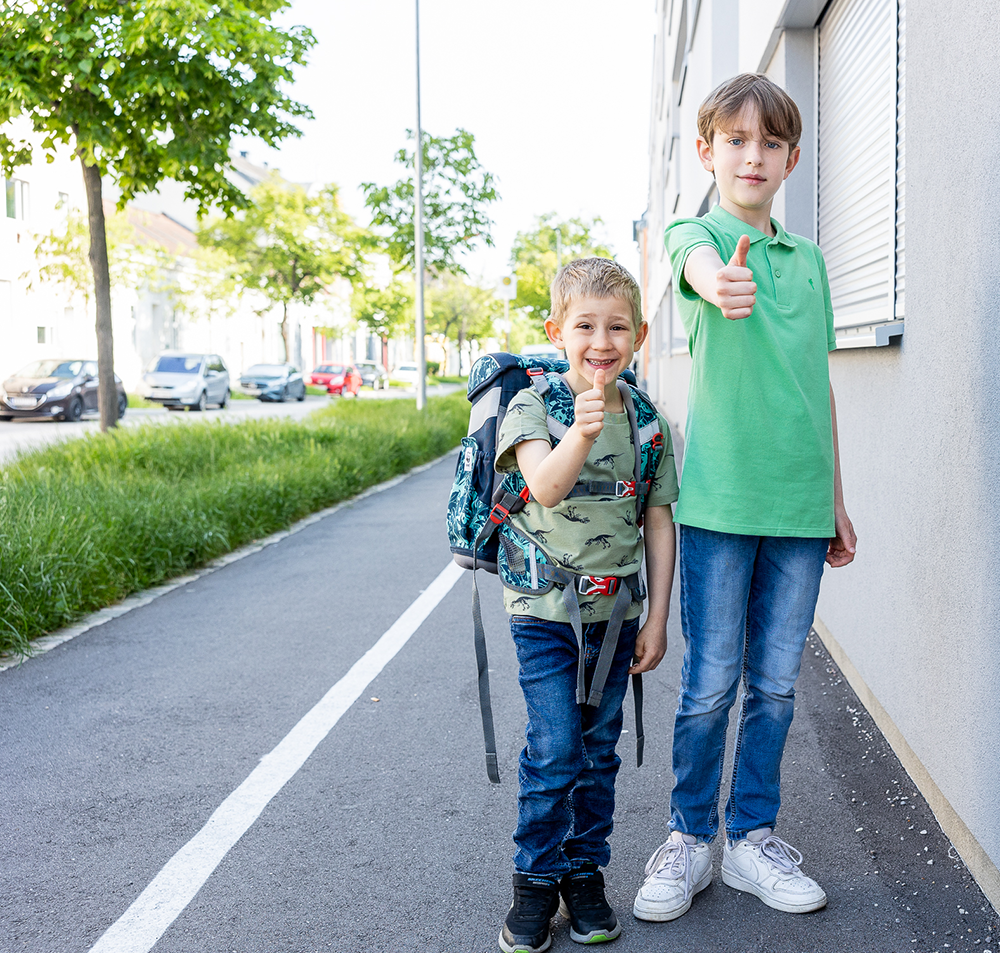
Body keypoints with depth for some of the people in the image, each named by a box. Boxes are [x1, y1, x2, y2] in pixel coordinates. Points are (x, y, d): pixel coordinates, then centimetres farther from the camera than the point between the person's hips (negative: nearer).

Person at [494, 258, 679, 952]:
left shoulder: (647, 420, 2)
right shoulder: (533, 405, -8)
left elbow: (660, 523, 6)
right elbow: (546, 488, -25)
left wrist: (658, 619, 4)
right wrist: (581, 434, -44)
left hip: (616, 613, 3)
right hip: (546, 611, -3)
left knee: (598, 750, 12)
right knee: (554, 752, -5)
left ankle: (586, 874, 27)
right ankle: (535, 881, 13)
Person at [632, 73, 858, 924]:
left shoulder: (809, 258, 14)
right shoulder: (695, 234, 0)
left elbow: (819, 385, 18)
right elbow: (700, 263, -27)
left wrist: (836, 499, 16)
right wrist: (720, 286, -52)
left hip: (800, 503, 4)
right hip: (720, 498, -4)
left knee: (775, 683, 10)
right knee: (710, 683, 2)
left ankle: (753, 838, 25)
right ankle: (690, 838, 19)